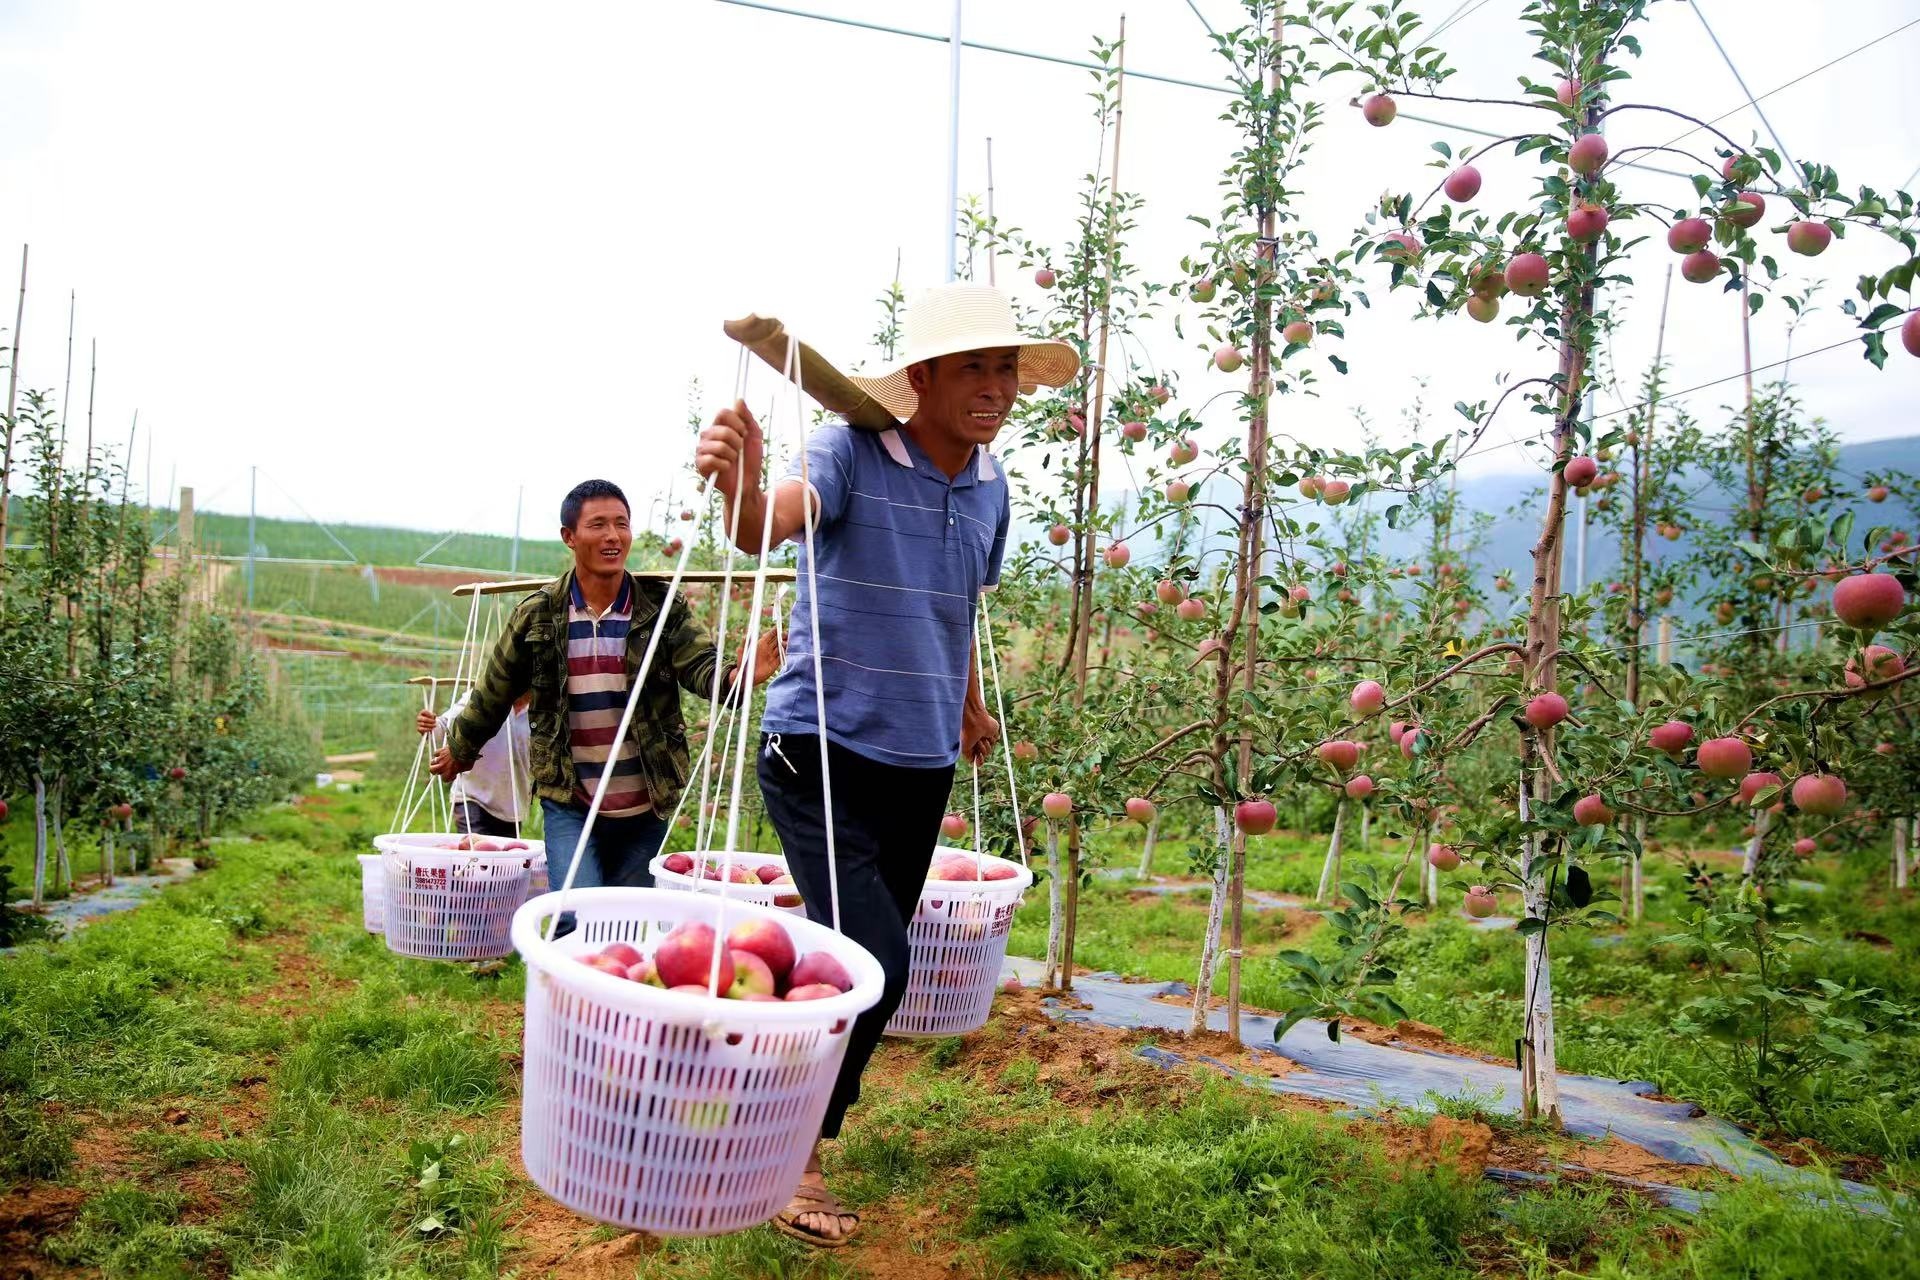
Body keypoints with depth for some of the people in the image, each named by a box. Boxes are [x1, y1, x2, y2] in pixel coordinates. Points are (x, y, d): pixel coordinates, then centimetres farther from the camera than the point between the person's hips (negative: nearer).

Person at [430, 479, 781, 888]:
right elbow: (494, 690, 12)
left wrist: (735, 677, -38)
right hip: (568, 805, -1)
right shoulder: (538, 615, -1)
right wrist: (460, 749, 26)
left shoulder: (664, 608, -2)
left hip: (645, 808, 1)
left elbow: (699, 665, -14)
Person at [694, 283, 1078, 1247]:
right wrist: (739, 485, -56)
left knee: (872, 961, 13)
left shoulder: (991, 483, 6)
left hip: (923, 764, 6)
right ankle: (793, 1152, 9)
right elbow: (777, 520, -34)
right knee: (874, 959, -14)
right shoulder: (850, 452, -13)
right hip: (820, 751, -6)